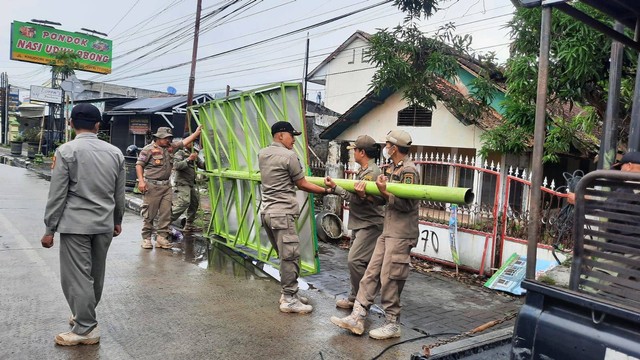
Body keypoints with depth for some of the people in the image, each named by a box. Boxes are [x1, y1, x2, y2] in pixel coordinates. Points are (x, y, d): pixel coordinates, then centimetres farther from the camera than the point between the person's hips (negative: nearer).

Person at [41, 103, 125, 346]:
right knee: (95, 275, 17)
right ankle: (84, 316, 34)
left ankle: (86, 329, 8)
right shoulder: (115, 152, 3)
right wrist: (117, 220, 21)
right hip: (104, 223, 5)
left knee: (77, 276, 3)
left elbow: (57, 194, -9)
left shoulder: (66, 151, -9)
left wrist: (49, 229, -2)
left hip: (76, 223, -5)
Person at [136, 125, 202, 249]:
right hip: (152, 186, -6)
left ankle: (162, 237, 10)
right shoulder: (149, 149, -5)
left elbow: (184, 142, 20)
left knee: (166, 213, 3)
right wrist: (141, 181, -15)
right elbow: (139, 165, -5)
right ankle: (146, 238, 9)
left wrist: (197, 132, 16)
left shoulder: (171, 146, 14)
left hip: (166, 186, 6)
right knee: (149, 214, 0)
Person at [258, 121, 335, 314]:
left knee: (284, 256, 15)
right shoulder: (289, 156, -10)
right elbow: (302, 185, -4)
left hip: (267, 212, 9)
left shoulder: (262, 154, 13)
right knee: (291, 256, -3)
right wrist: (326, 191, 3)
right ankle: (289, 300, 3)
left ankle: (288, 293, 21)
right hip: (282, 214, -9)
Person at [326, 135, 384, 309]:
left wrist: (335, 187, -24)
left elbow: (356, 197, -23)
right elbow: (355, 195, 12)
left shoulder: (372, 172, -17)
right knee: (356, 261, 13)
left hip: (369, 225, -10)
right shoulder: (363, 170, 14)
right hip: (359, 224, 10)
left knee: (354, 260, -14)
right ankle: (355, 297, 22)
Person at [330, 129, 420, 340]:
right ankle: (357, 318, 12)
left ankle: (392, 324, 12)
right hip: (387, 233, 9)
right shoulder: (391, 170, 17)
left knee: (389, 279, -3)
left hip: (401, 235, -9)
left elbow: (407, 204, -18)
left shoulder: (408, 170, -12)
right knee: (371, 274, 8)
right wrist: (364, 194, 1)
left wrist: (385, 193, -23)